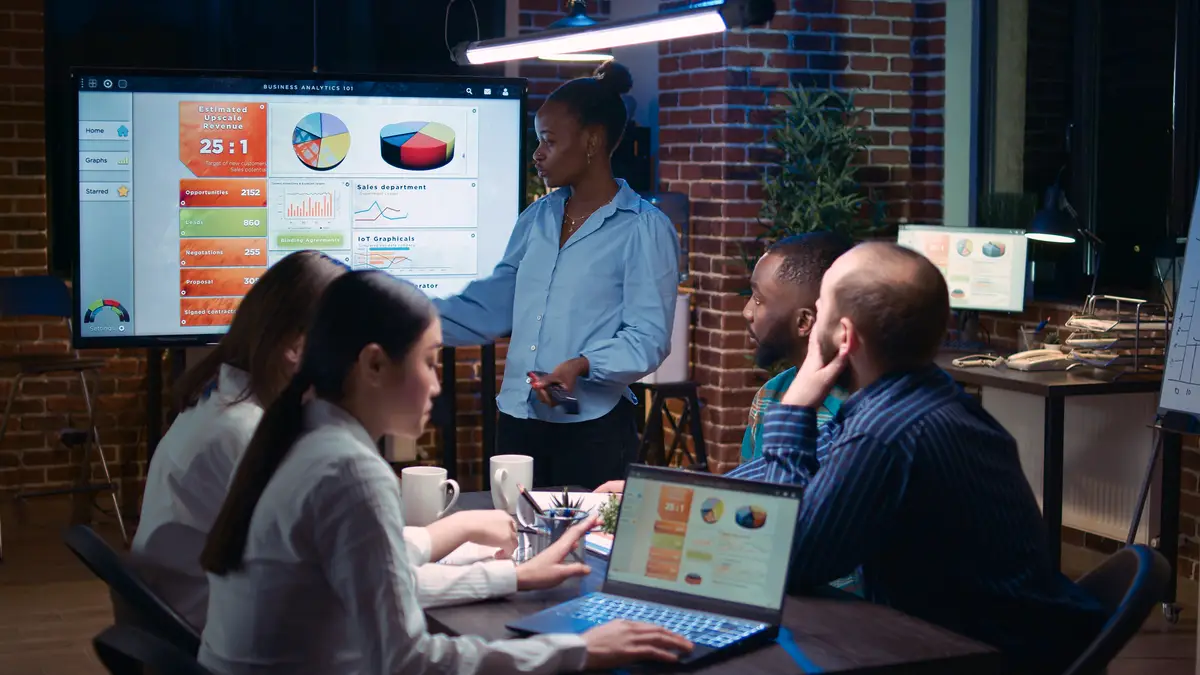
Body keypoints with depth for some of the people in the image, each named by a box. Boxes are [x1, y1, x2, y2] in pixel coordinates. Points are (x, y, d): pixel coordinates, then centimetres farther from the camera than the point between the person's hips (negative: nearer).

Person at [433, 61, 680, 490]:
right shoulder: (537, 218, 14)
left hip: (593, 427, -5)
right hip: (518, 420, 6)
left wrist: (582, 366, -26)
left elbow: (647, 338, -12)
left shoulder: (644, 229, -5)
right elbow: (490, 307, 15)